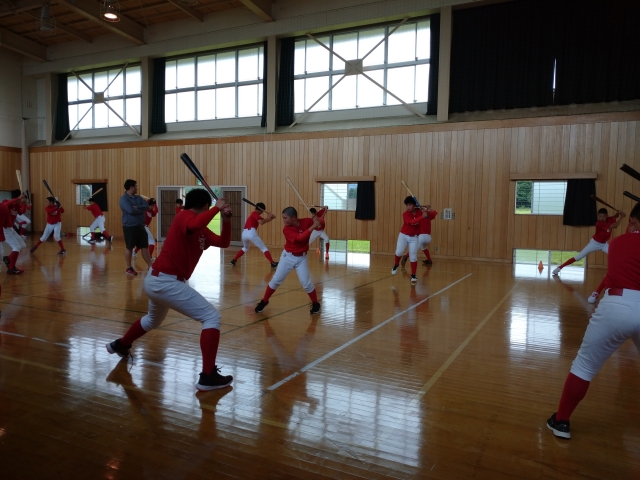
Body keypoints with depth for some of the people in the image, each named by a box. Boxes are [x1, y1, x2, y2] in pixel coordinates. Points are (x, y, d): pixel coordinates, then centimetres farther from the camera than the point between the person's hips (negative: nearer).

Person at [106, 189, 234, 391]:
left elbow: (223, 242, 10)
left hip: (156, 279, 11)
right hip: (167, 282, -11)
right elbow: (194, 225, -38)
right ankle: (208, 376, -11)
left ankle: (120, 345, 61)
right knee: (211, 317, -10)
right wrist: (217, 208, -27)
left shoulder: (202, 230, 12)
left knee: (153, 320, 38)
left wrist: (226, 220, -3)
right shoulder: (185, 216, -13)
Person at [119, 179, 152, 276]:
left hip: (140, 226, 7)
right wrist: (141, 210, -8)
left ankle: (150, 267, 12)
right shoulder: (123, 199, -10)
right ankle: (129, 268, 15)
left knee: (144, 247, 8)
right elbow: (131, 210, -24)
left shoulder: (138, 198, 13)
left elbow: (147, 206, -1)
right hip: (129, 227, -7)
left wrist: (137, 207, -17)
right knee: (129, 247, 5)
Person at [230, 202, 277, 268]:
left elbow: (263, 220, 24)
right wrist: (268, 218, -3)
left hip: (244, 233, 8)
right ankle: (272, 263, -13)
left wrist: (270, 217, 9)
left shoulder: (253, 214, 27)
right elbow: (261, 222, -15)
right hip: (251, 233, -8)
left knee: (245, 248, 34)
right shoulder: (255, 214, 1)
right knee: (263, 248, -4)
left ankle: (233, 260, 27)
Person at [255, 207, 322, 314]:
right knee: (276, 280, 4)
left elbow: (320, 221, 1)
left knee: (306, 283, -2)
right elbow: (300, 238, -31)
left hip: (301, 258, 1)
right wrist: (313, 227, -35)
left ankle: (315, 304, 19)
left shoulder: (306, 222, -11)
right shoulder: (286, 229, -18)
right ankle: (264, 301, 21)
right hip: (288, 256, -1)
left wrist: (317, 221, -23)